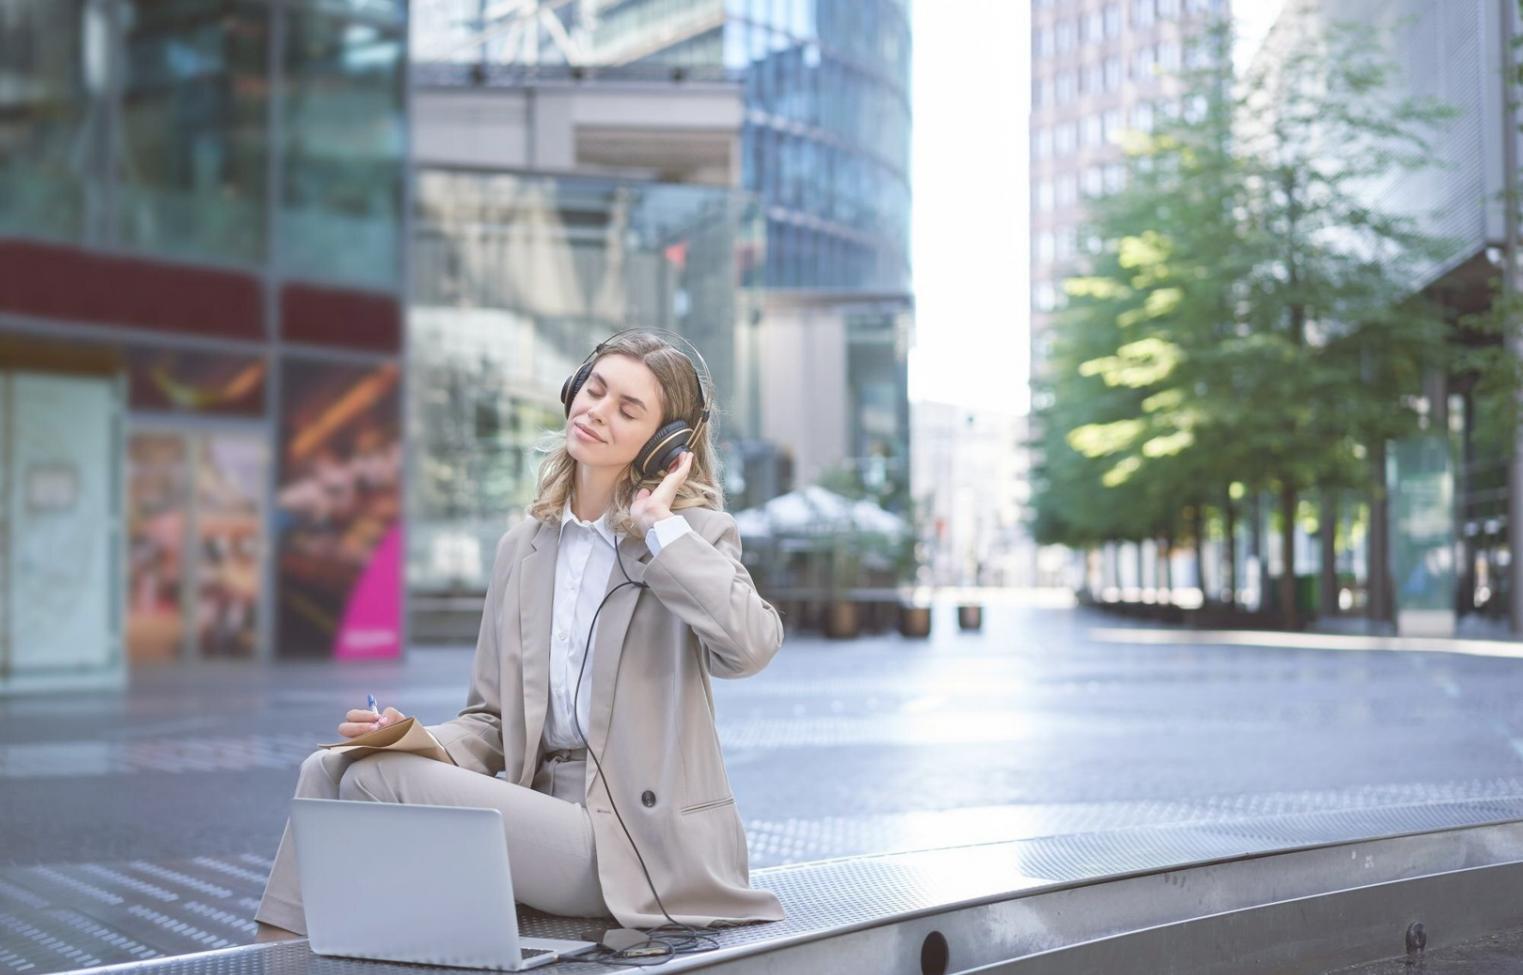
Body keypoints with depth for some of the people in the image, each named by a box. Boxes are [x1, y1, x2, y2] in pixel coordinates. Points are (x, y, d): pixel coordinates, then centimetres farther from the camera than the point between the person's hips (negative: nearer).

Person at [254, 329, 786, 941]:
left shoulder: (696, 535, 0)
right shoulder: (522, 548, 15)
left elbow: (750, 644, -23)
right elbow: (494, 721, 16)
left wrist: (659, 524, -14)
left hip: (642, 842, -6)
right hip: (544, 807, 6)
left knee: (378, 781, -19)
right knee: (330, 769, -13)